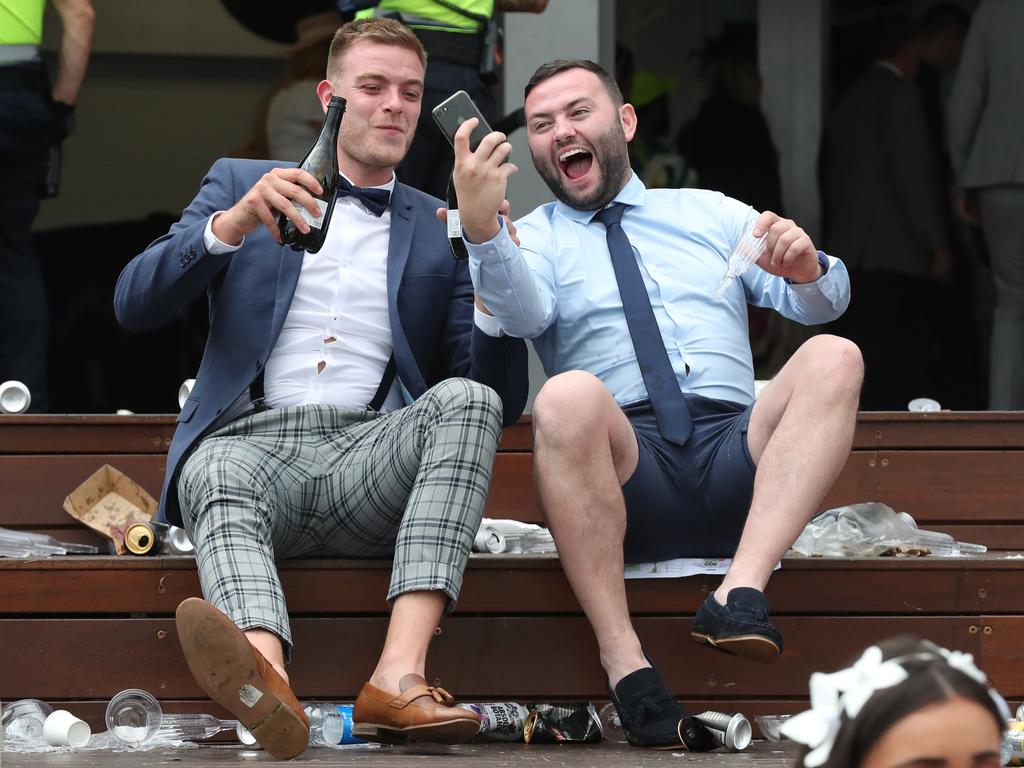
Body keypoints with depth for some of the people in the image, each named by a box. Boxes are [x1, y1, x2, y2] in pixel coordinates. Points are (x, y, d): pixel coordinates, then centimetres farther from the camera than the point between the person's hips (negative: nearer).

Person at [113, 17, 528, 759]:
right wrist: (234, 225, -10)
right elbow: (135, 304, 6)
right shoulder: (240, 183, 21)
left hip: (370, 458, 1)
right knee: (219, 475, -36)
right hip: (252, 441, -1)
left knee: (467, 401, -30)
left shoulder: (442, 230, 22)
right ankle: (267, 684, -68)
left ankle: (399, 675, -47)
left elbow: (501, 399, 12)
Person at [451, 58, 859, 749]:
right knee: (568, 396, -35)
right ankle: (624, 662, -37)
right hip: (624, 470, -2)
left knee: (832, 358, -24)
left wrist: (805, 268, -8)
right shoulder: (533, 237, 20)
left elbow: (823, 302, 16)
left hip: (735, 458, 2)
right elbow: (524, 312, -5)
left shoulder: (709, 213, 27)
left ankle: (742, 590, -38)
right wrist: (481, 227, -25)